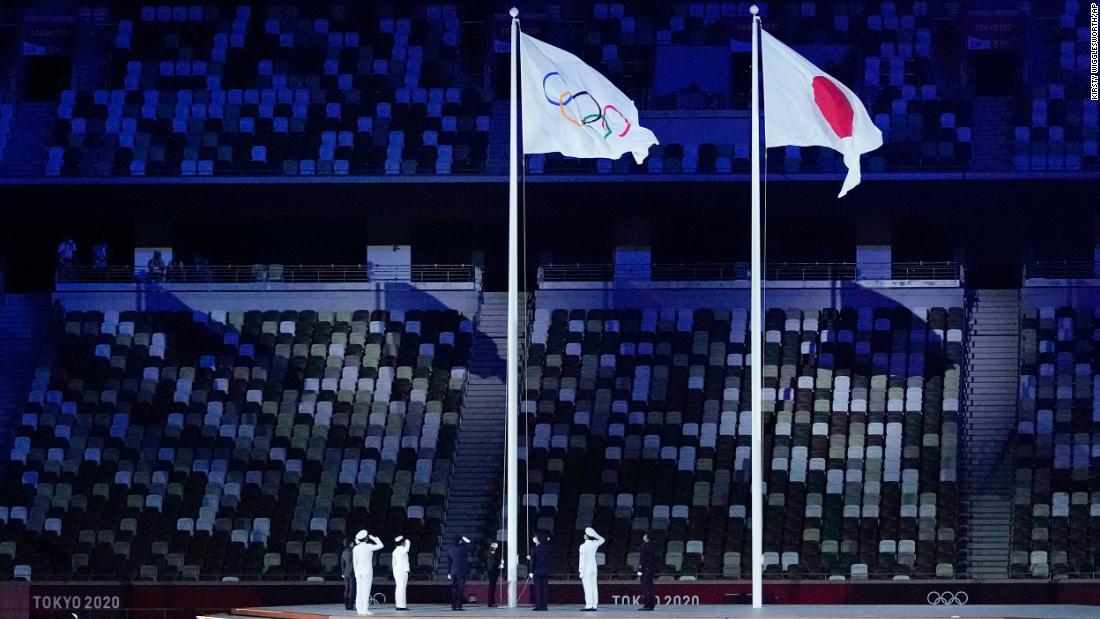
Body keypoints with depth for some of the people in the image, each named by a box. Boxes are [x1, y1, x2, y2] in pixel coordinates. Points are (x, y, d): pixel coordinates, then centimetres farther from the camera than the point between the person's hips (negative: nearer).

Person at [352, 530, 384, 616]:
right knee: (366, 591, -6)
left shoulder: (356, 548, 6)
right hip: (367, 572, -5)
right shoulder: (368, 547, -10)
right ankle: (365, 609, -10)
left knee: (359, 591, 6)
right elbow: (380, 545, 1)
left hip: (358, 572, 5)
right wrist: (373, 538, 8)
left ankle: (359, 609, 5)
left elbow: (355, 562, 11)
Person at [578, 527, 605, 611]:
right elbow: (602, 540, 24)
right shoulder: (595, 544, 2)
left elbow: (583, 560, -17)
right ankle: (594, 606, 6)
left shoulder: (584, 546, -16)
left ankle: (589, 606, -13)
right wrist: (595, 535, 9)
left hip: (586, 569, -7)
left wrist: (581, 572, -14)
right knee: (593, 587, 6)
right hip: (594, 568, 7)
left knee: (588, 588, -8)